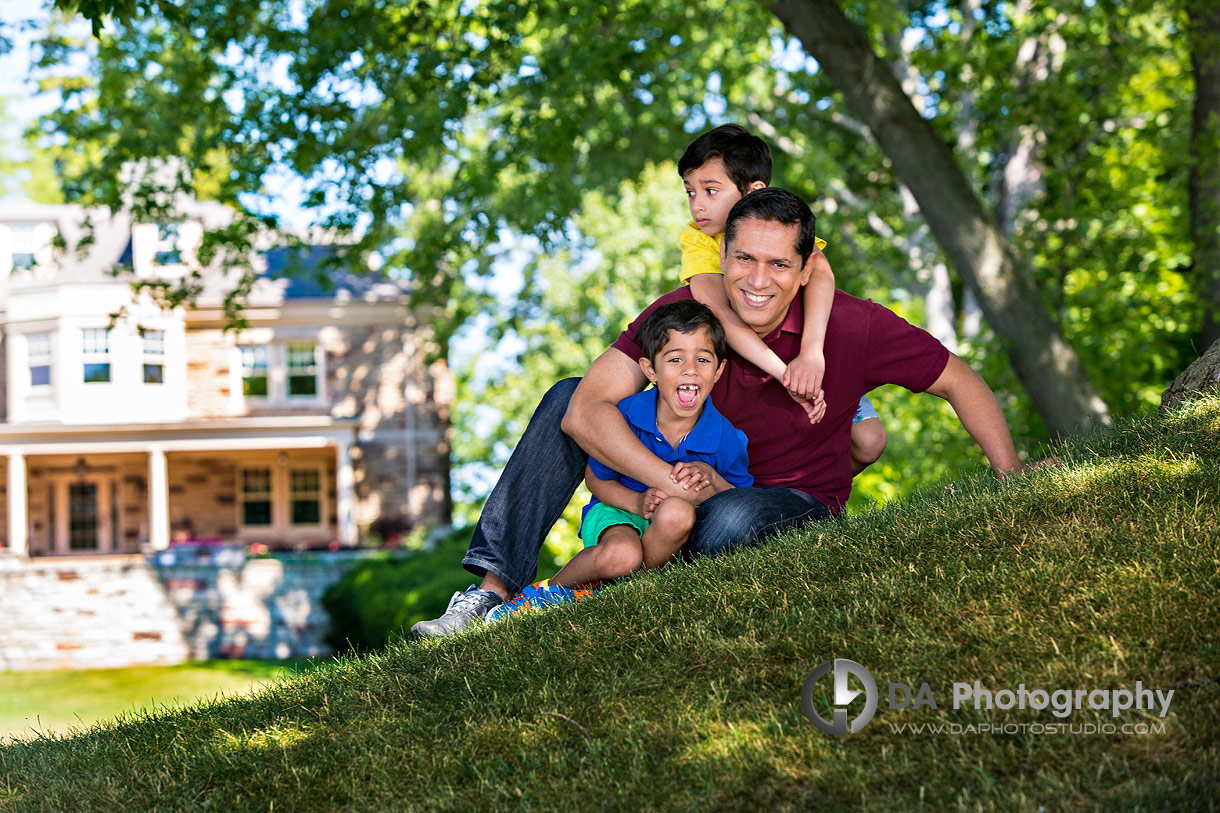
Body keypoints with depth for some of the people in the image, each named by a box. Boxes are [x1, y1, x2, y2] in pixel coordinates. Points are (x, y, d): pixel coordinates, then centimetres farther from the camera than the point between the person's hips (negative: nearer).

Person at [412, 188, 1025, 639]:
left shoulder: (852, 326, -22)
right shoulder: (685, 311, -17)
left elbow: (960, 382, -9)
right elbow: (585, 412, -23)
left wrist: (1013, 477, -17)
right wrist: (677, 484, -32)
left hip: (799, 504, -3)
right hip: (691, 478, 3)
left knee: (731, 519, -40)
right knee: (565, 398, -11)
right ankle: (493, 589, -13)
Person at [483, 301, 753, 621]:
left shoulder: (725, 438, -15)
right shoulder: (623, 417, -17)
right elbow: (596, 479, -2)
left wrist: (712, 480, -24)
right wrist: (638, 502, -22)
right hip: (618, 512, -1)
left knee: (677, 512, -38)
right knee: (620, 556, -39)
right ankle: (552, 590, -7)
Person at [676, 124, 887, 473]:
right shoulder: (696, 239, -21)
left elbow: (819, 271, -42)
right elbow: (717, 311, -40)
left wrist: (811, 352, -60)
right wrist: (784, 373, -53)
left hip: (811, 355, 0)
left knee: (868, 442, -15)